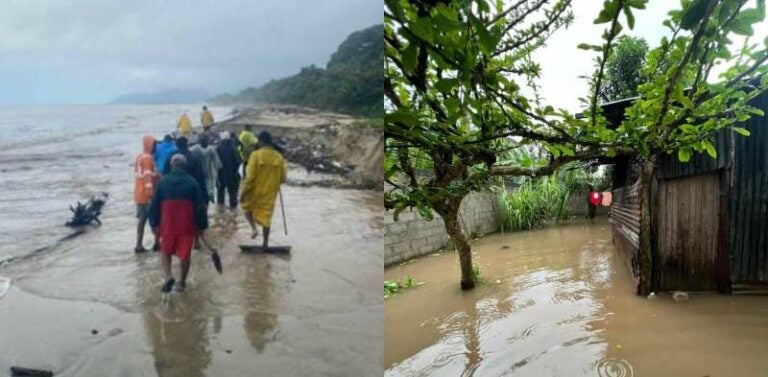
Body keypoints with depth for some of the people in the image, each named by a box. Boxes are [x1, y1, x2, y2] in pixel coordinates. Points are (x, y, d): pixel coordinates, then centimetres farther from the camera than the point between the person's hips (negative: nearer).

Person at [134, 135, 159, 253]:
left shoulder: (140, 157, 15)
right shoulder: (148, 158, -14)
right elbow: (148, 176, -22)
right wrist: (150, 192, -26)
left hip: (139, 194, 9)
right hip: (147, 194, -9)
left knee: (142, 220, 10)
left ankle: (139, 246, 9)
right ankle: (157, 243, 8)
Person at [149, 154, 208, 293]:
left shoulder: (163, 182, 1)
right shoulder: (192, 182, -2)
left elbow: (155, 205, 4)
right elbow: (200, 205, -3)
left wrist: (154, 224, 12)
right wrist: (201, 225, 4)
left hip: (167, 224, 1)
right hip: (187, 225, -1)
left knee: (166, 252, 17)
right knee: (185, 254, 12)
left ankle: (168, 276, -6)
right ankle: (182, 282, 19)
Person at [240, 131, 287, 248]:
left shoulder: (256, 155, -15)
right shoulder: (279, 157, -4)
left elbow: (250, 177, -16)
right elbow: (283, 178, 2)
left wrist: (243, 193, -7)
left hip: (256, 191, -3)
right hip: (270, 193, 3)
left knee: (246, 206, 25)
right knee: (266, 216, 13)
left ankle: (253, 228, 6)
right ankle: (266, 243, 15)